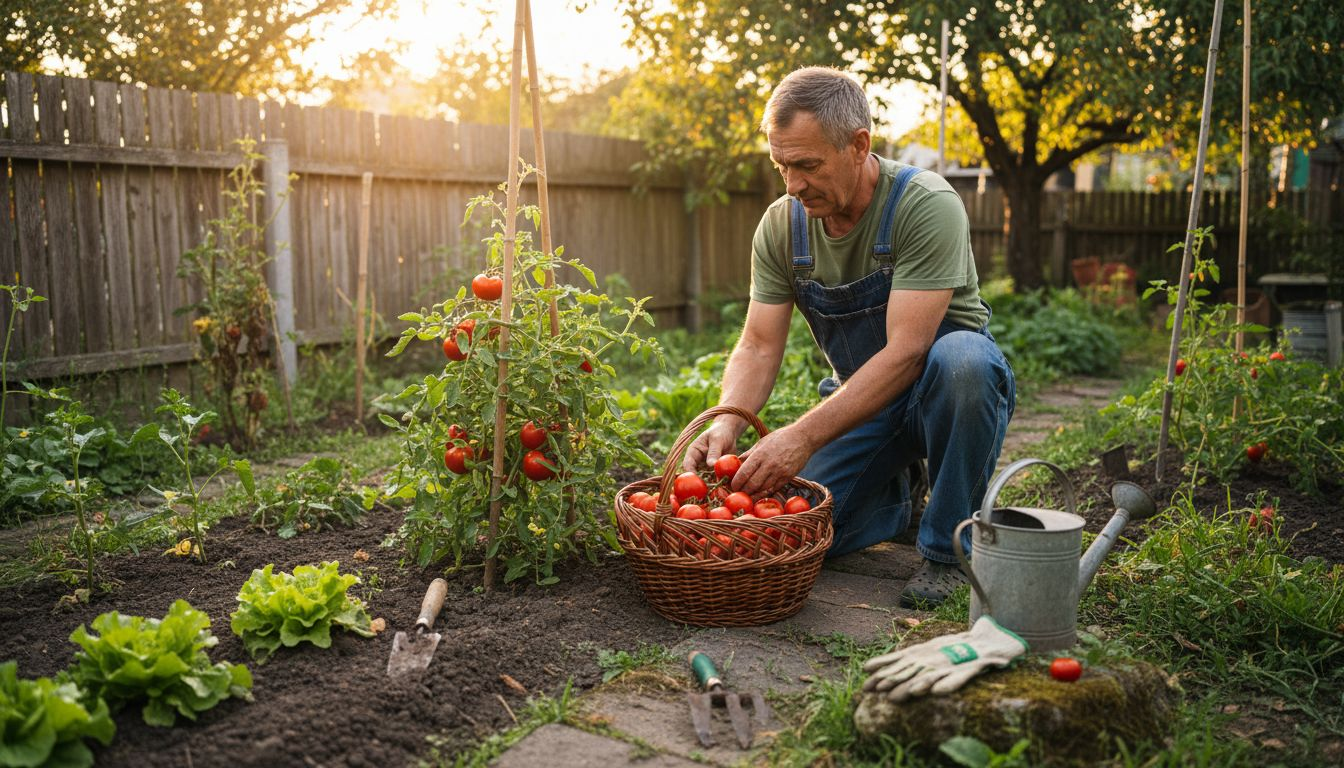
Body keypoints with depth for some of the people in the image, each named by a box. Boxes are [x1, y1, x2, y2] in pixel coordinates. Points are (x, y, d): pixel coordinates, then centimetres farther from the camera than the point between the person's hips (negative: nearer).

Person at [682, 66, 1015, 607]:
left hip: (944, 391, -4)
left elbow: (906, 351, -31)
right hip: (857, 398, 4)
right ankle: (894, 496, 18)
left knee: (961, 358, -40)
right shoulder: (781, 225, -8)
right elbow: (758, 348, -8)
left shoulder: (927, 206, -24)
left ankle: (949, 547, -17)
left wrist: (804, 437, -38)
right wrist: (727, 423, -29)